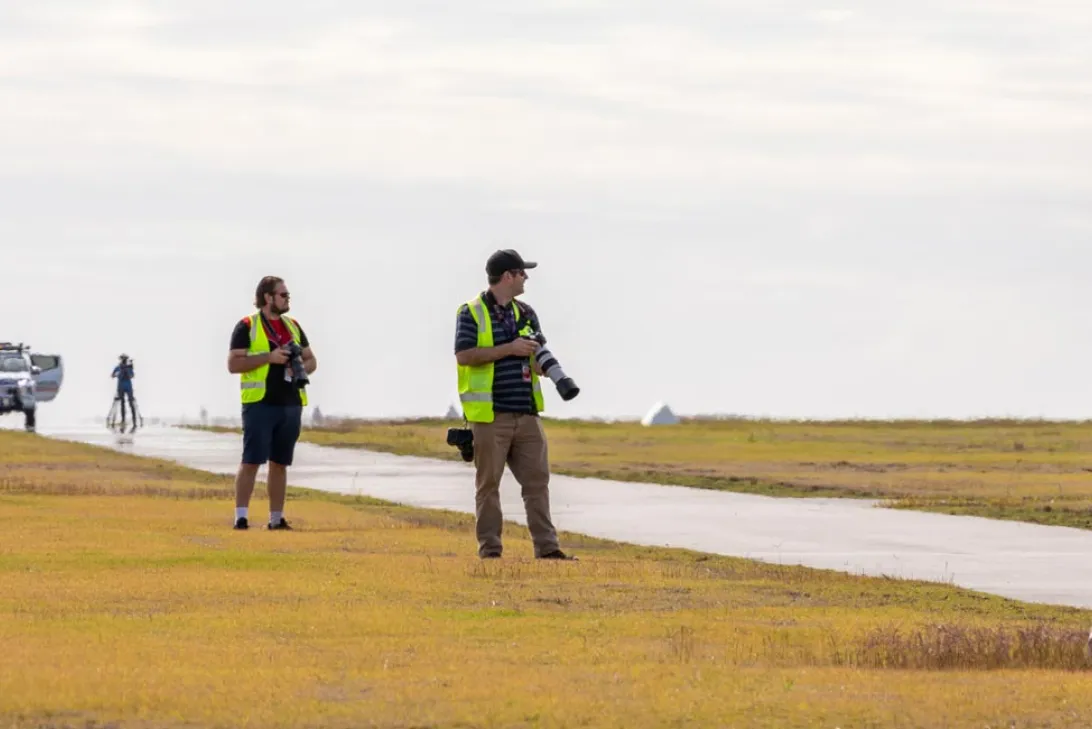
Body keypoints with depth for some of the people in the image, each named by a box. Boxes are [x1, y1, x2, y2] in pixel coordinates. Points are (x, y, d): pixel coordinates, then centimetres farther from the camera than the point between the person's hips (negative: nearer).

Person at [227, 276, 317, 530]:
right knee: (251, 461, -9)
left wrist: (302, 369, -4)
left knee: (280, 463, 8)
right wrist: (269, 358, -17)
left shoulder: (293, 326, 16)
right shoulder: (247, 327, -3)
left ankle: (276, 518, 12)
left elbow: (311, 360, 20)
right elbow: (233, 364, -9)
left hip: (290, 404, 6)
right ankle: (241, 517, -9)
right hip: (260, 404, -6)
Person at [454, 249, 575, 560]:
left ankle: (547, 546, 3)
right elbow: (463, 355, -15)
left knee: (537, 479, 2)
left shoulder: (526, 314, 15)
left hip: (527, 413, 5)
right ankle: (490, 549, 5)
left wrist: (540, 361, -8)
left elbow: (539, 357, 17)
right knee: (489, 482, 0)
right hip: (491, 414, -5)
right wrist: (509, 349, -18)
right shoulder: (472, 313, -3)